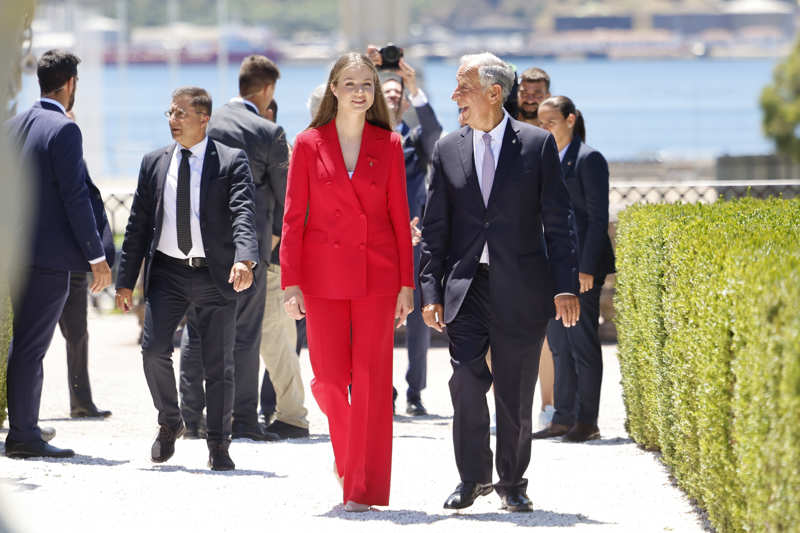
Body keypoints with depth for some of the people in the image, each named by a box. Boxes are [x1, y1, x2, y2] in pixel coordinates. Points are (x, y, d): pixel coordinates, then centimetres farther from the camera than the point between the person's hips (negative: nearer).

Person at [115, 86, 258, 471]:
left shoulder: (231, 162, -2)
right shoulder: (154, 163, 10)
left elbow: (243, 214, -14)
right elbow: (138, 223, 11)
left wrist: (245, 259, -32)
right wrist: (126, 280, 7)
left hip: (215, 274, -2)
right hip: (167, 270, 2)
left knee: (218, 364, 2)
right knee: (153, 349, -12)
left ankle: (218, 447, 13)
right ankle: (169, 424, 12)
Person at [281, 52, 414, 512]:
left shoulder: (389, 145, 5)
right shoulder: (310, 145, 3)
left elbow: (400, 217, 6)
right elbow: (294, 218, 2)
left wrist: (407, 283, 2)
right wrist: (291, 281, -5)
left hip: (377, 275, 0)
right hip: (324, 275, 0)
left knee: (372, 379, -4)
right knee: (329, 378, -2)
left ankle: (363, 488, 1)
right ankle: (346, 445, 30)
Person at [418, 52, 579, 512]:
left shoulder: (538, 144, 0)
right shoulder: (448, 149, 7)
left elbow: (558, 221, 0)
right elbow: (435, 228, 8)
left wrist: (566, 286, -6)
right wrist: (431, 292, 1)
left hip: (521, 291, -1)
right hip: (466, 287, 2)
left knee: (516, 392, 4)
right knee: (466, 380, -9)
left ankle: (513, 482, 17)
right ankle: (473, 477, 6)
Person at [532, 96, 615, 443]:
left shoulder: (588, 159, -8)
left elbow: (598, 217, -12)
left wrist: (587, 267, -17)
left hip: (581, 262, -8)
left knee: (582, 341, -4)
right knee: (559, 343, 9)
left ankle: (586, 422, 1)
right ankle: (564, 418, 14)